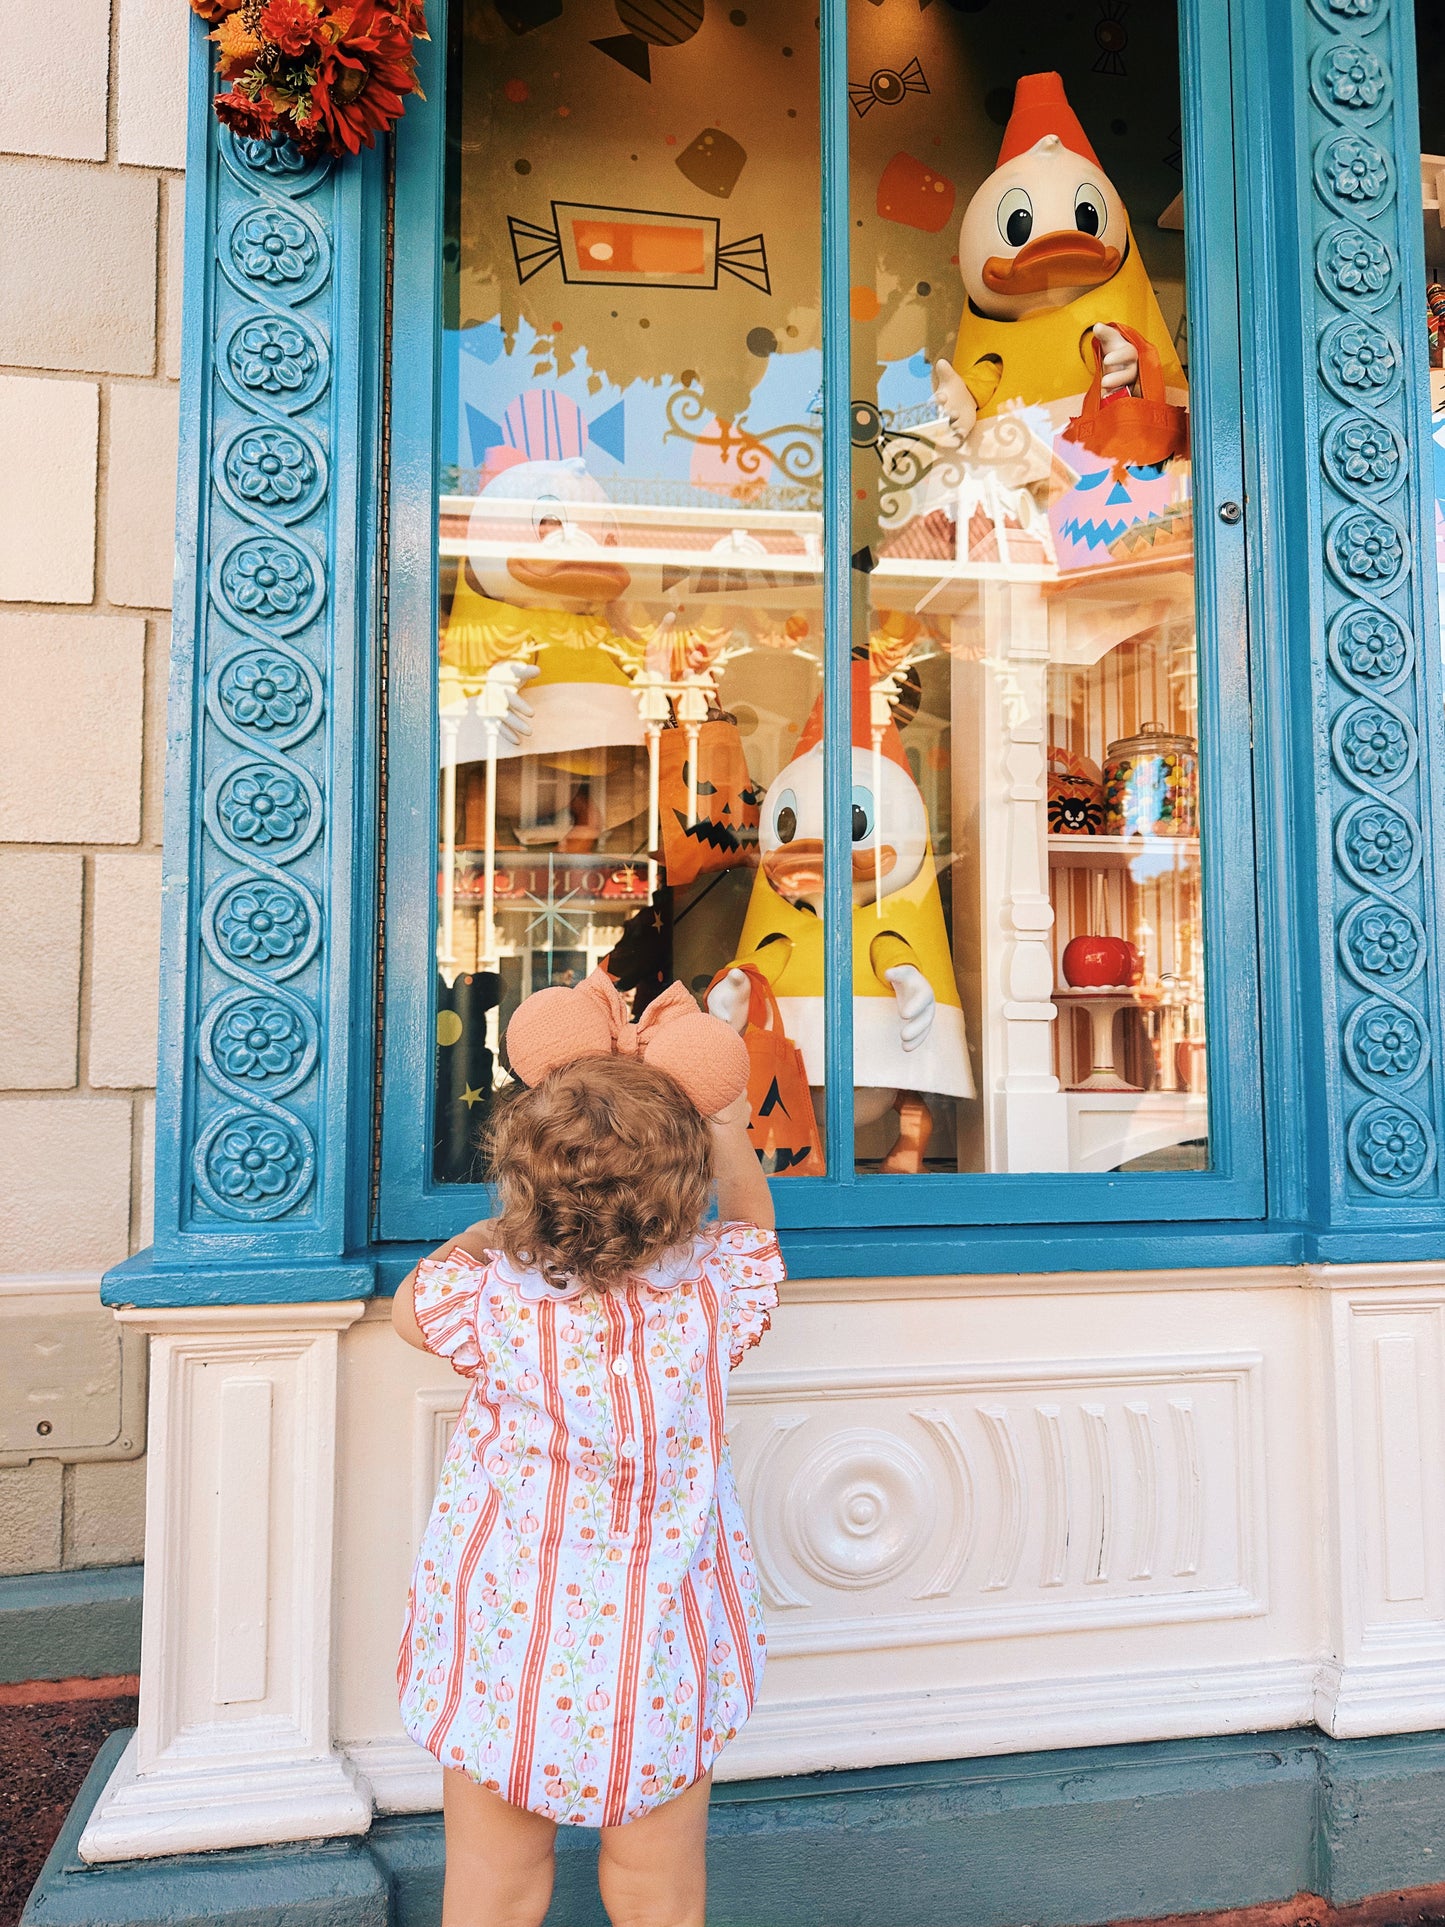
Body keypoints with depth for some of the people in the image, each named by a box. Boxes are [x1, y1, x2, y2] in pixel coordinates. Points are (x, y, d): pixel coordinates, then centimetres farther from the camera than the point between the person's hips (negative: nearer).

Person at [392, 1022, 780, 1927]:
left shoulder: (493, 1296, -18)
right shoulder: (713, 1295, -15)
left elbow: (408, 1306, 7)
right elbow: (751, 1211, 10)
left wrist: (512, 1223, 12)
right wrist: (724, 1126, 18)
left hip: (504, 1657, 0)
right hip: (661, 1667, 1)